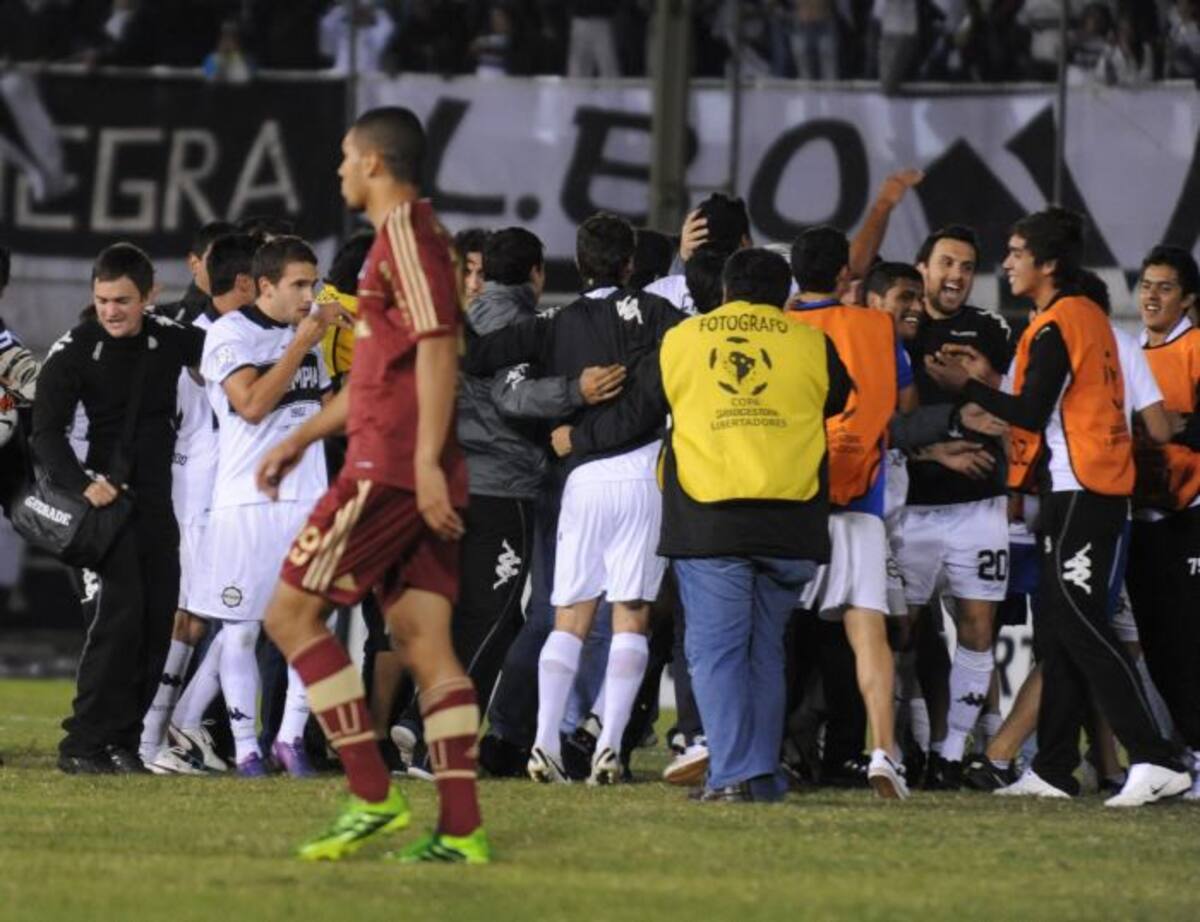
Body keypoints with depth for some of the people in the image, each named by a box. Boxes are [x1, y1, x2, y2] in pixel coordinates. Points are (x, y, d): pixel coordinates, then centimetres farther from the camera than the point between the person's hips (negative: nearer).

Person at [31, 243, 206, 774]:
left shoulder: (170, 339, 4)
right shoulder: (75, 351, -8)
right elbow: (46, 433, -9)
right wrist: (82, 484, -24)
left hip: (158, 499, 6)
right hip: (109, 495, -6)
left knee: (159, 617, 3)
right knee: (121, 610, -17)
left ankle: (124, 739, 10)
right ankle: (83, 744, -16)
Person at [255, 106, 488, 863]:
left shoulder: (405, 234, -9)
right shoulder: (412, 234, 22)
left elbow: (438, 349, -19)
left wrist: (426, 462, -25)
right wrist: (302, 438, 32)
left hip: (390, 468, -9)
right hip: (420, 478, 9)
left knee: (292, 614, -4)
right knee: (425, 642, 3)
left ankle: (374, 798, -10)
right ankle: (462, 830, -4)